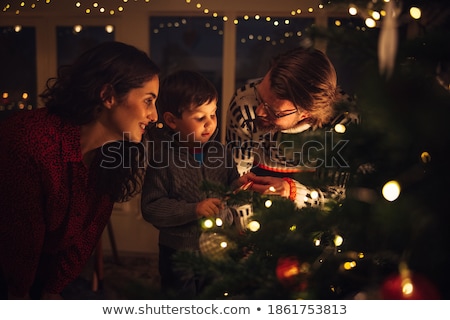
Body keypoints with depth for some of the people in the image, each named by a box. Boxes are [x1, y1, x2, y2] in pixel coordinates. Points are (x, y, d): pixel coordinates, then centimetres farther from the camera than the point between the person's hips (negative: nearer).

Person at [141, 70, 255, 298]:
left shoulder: (218, 151, -5)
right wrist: (193, 210, -27)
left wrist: (239, 185, -18)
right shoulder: (163, 159, -18)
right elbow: (150, 208, -20)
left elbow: (228, 187, 4)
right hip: (180, 254, -4)